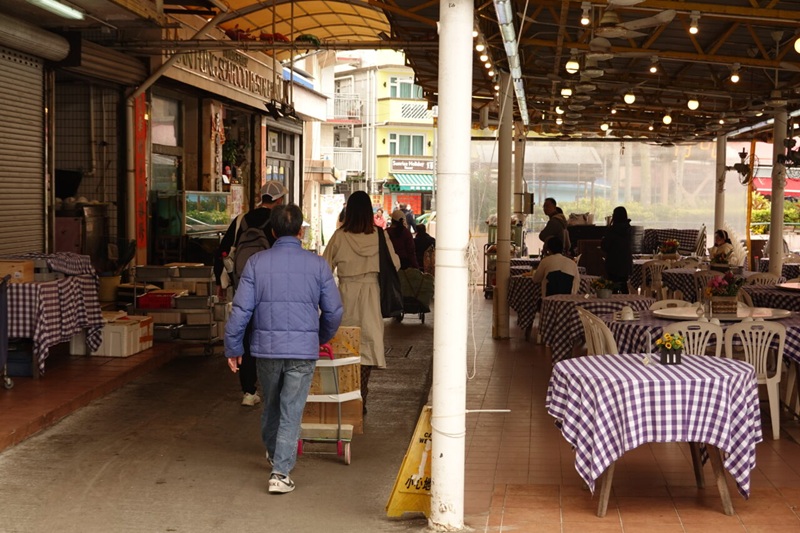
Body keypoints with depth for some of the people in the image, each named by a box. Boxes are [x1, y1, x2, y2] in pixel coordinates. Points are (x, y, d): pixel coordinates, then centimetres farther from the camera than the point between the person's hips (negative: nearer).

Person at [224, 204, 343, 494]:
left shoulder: (256, 262, -3)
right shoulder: (317, 264, -3)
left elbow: (241, 309, -5)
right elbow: (334, 311, 2)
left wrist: (233, 347, 5)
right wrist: (322, 338, 21)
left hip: (266, 347, 2)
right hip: (303, 350, -2)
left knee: (271, 405, 22)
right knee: (291, 412, 3)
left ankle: (273, 453, 44)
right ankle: (280, 472, -2)